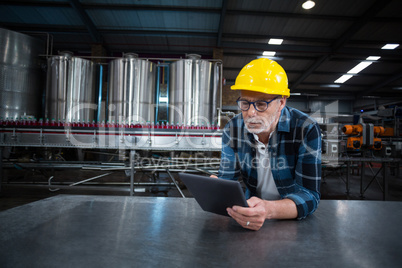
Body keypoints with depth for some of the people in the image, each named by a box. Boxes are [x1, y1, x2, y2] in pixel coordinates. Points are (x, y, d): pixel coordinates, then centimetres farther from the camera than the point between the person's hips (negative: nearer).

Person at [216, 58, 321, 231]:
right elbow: (227, 178, -4)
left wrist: (269, 210, -41)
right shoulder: (232, 130, -8)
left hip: (294, 219, -3)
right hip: (252, 212, 3)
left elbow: (309, 195, -22)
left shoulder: (307, 130, -17)